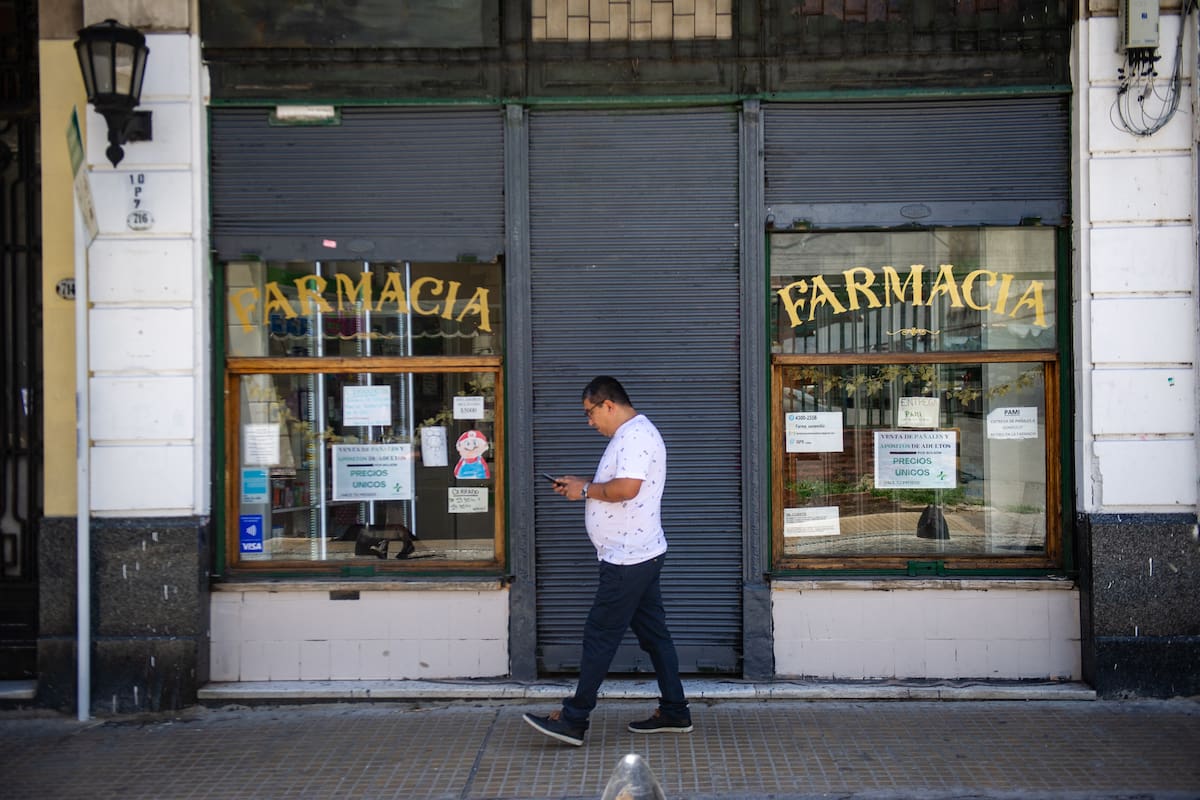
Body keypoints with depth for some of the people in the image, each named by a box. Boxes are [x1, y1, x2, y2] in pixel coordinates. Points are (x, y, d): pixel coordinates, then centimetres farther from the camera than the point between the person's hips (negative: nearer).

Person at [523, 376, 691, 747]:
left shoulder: (636, 435, -17)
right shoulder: (630, 434, 17)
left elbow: (626, 488, -28)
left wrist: (586, 489, -14)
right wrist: (581, 486, 11)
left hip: (628, 559, -11)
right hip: (639, 554, 11)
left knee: (600, 636, -6)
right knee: (653, 633, 13)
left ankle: (573, 720, -1)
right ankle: (674, 712, 20)